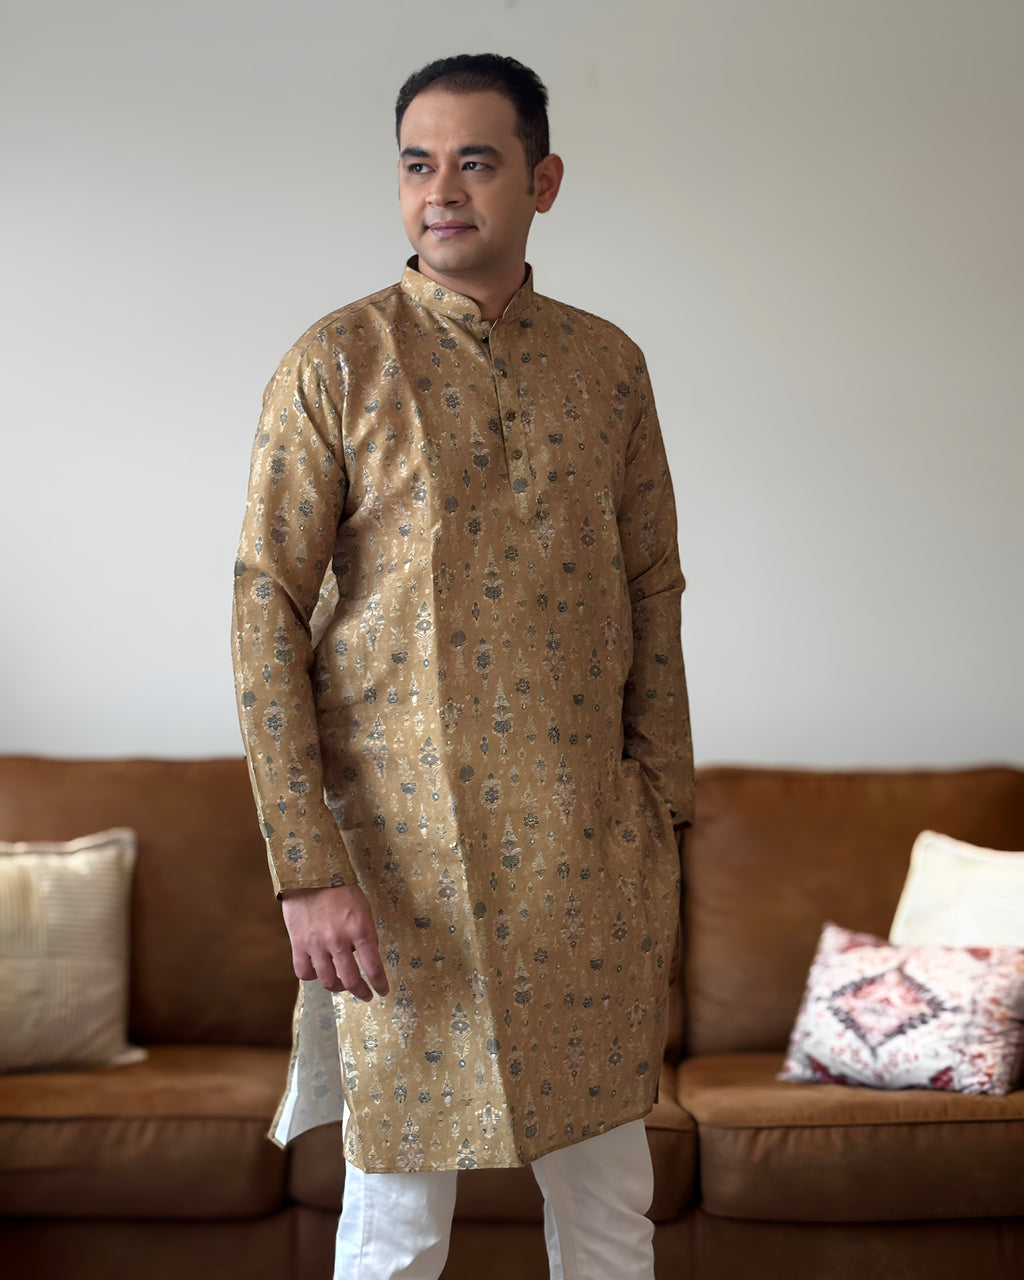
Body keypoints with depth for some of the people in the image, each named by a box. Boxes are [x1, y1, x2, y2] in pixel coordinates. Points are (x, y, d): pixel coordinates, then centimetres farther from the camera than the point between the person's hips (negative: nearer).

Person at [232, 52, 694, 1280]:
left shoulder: (608, 364, 7)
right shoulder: (334, 365, -5)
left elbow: (651, 593, 11)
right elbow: (265, 613, -8)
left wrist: (664, 820, 7)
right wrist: (306, 868, -14)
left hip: (589, 852, 4)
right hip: (406, 850, -3)